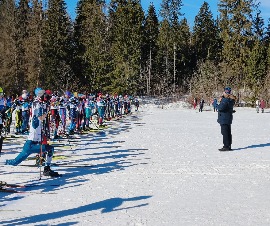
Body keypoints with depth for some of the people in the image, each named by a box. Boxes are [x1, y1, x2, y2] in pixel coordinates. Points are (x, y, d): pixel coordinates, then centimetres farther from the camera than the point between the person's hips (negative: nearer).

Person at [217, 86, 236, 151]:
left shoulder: (225, 100, -20)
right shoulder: (230, 99, 11)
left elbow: (220, 108, -28)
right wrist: (221, 100, 1)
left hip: (224, 119, -10)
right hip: (228, 118, 10)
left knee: (225, 133, -6)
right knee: (228, 133, 14)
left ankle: (226, 146, -4)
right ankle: (229, 146, 21)